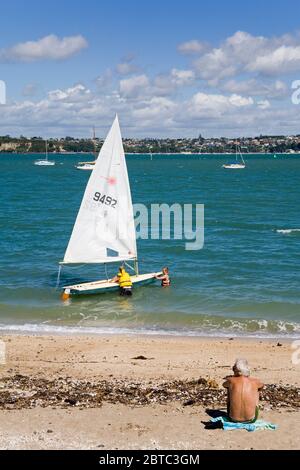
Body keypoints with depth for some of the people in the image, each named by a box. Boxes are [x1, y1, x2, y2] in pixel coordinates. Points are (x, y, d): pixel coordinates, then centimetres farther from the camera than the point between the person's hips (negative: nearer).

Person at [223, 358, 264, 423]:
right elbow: (261, 385, 21)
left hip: (234, 419, 0)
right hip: (251, 419, 0)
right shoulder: (254, 381, -6)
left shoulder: (231, 381, -9)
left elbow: (224, 384, 19)